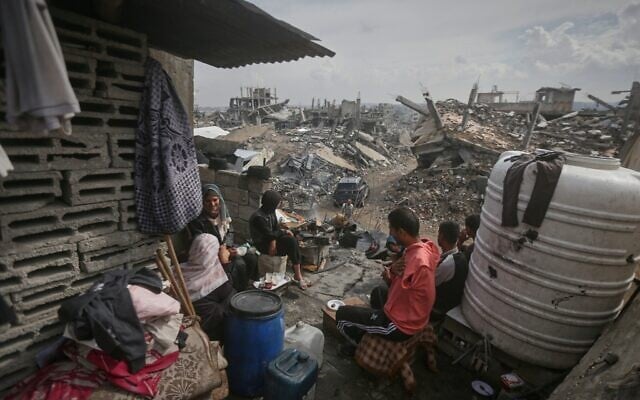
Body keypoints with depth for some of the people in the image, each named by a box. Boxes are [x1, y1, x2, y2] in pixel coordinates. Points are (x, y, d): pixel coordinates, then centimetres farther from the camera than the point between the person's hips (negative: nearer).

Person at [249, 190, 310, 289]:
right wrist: (284, 231, -11)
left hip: (271, 240, 8)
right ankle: (297, 275, -7)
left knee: (292, 240, -14)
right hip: (263, 245, -8)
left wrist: (283, 231, -18)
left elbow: (276, 228, 5)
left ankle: (298, 274, -13)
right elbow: (269, 234, -23)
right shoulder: (258, 217, -24)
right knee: (291, 243, -21)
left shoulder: (271, 212, 2)